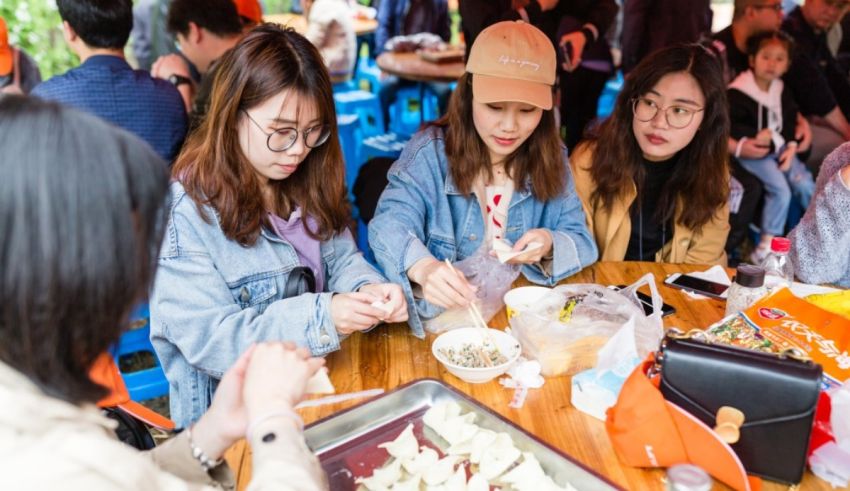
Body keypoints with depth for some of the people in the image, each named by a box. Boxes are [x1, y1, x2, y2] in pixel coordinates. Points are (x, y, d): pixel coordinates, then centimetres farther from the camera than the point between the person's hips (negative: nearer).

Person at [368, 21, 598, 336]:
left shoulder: (551, 159, 0)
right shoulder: (430, 152, -11)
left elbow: (581, 242, 1)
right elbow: (391, 223, -26)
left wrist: (549, 245, -24)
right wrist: (423, 268, -49)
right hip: (441, 312, -5)